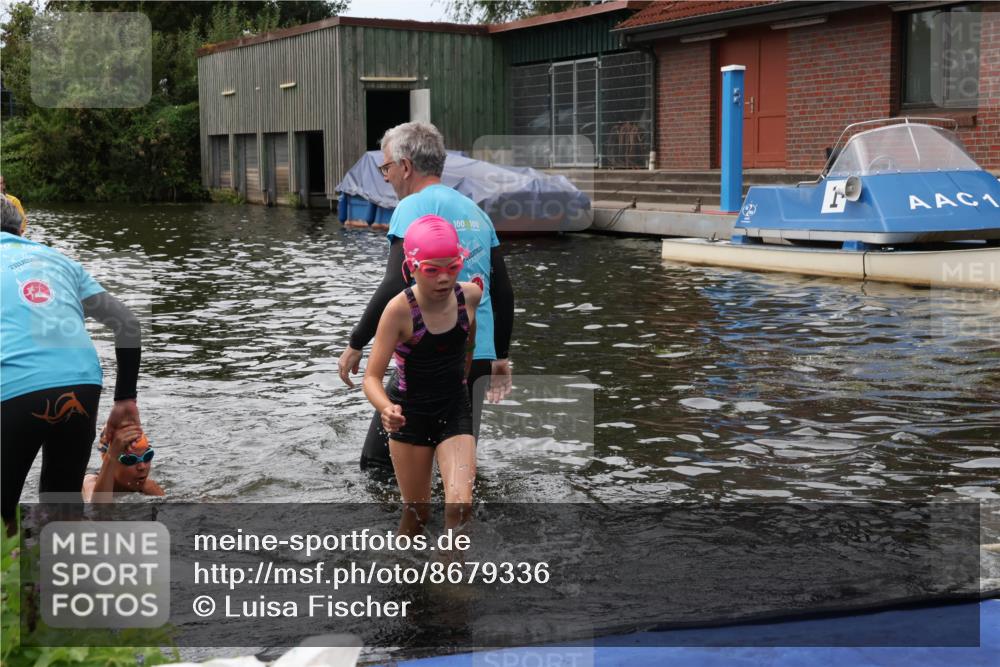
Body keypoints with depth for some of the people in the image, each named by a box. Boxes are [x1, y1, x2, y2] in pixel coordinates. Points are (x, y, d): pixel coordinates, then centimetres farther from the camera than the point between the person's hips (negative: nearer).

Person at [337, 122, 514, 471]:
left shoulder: (414, 207, -7)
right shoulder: (475, 210, 16)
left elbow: (395, 286, -18)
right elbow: (503, 292, 17)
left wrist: (355, 345, -11)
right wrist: (501, 357, 25)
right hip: (479, 357, 8)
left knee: (378, 469, 0)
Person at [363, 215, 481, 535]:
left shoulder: (471, 295, -11)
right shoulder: (399, 309, -22)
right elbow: (372, 377, -24)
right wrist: (386, 409, -43)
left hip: (455, 410, 2)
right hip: (410, 413, -2)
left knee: (460, 506, -15)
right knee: (416, 512, 8)